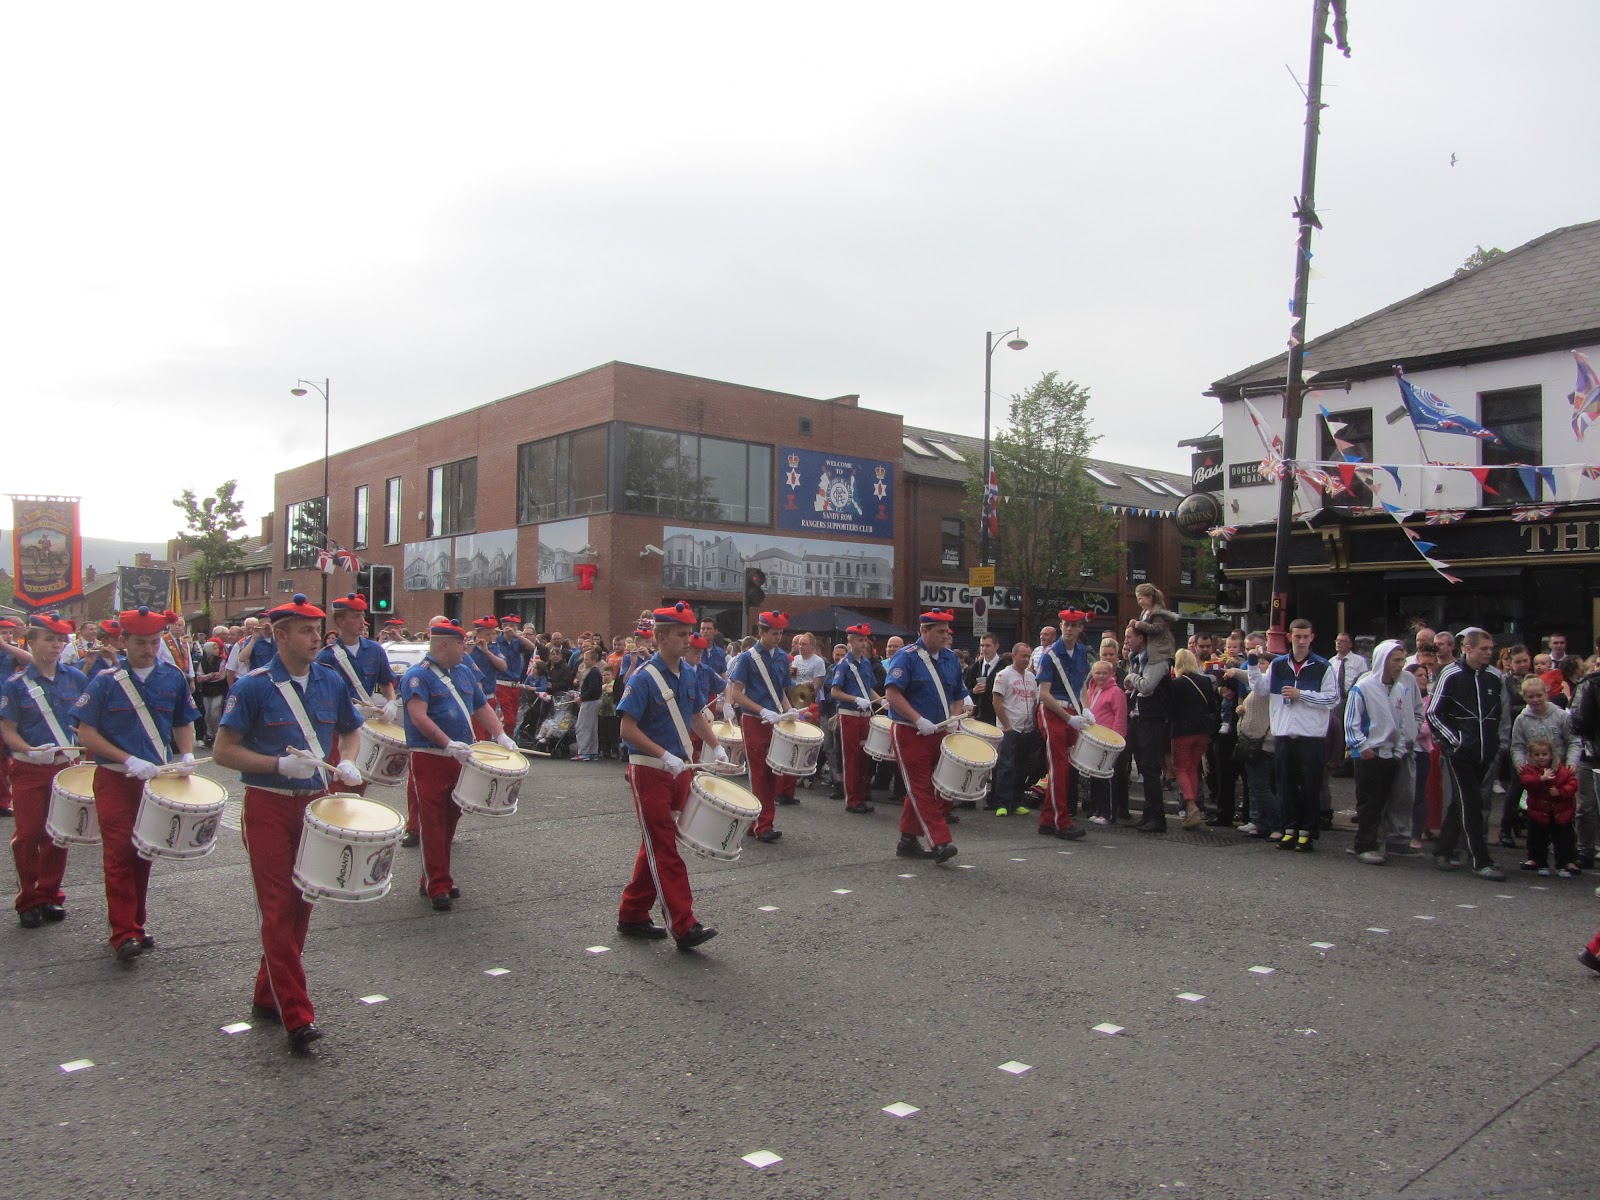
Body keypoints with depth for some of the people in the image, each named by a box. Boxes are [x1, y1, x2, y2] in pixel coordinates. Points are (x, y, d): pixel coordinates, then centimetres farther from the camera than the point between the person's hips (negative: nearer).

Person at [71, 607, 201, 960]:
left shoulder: (174, 678, 4)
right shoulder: (106, 681, -4)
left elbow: (183, 724, 14)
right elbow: (86, 733, -5)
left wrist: (187, 755, -5)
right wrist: (129, 760, -15)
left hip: (157, 779, 3)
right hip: (115, 780, -3)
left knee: (144, 853, 11)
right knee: (120, 853, -6)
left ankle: (136, 925, 22)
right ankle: (123, 933, -1)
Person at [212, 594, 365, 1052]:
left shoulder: (332, 683, 4)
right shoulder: (253, 687, -9)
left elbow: (349, 733, 18)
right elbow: (223, 750, -9)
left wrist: (347, 762, -3)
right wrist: (281, 765, -20)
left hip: (316, 803, 5)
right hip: (269, 807, -5)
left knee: (301, 905, 12)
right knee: (279, 910, -6)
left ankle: (269, 997, 28)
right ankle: (297, 1017, -5)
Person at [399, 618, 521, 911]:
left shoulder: (465, 672, 14)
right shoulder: (418, 676, -10)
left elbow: (482, 707, 20)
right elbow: (418, 717, -20)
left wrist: (500, 735, 5)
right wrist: (448, 744, -28)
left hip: (459, 759, 7)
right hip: (428, 760, -7)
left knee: (450, 820, 12)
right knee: (432, 823, -4)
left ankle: (436, 879, 22)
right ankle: (437, 887, 1)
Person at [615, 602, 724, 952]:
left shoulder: (689, 676, 7)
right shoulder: (643, 678, -15)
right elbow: (628, 729, -18)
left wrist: (716, 746, 8)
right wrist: (665, 756, -24)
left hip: (680, 771, 8)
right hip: (650, 773, -8)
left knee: (656, 846, 14)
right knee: (665, 850, -5)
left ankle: (632, 915, 25)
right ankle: (684, 927, -5)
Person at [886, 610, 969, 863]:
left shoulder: (951, 659, 11)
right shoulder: (907, 657, -9)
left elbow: (959, 696, 20)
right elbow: (892, 693, -18)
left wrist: (954, 718, 0)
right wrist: (919, 720, -22)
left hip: (938, 733, 7)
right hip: (910, 734, -7)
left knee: (920, 788, 11)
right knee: (920, 787, -8)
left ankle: (908, 840, 20)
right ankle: (939, 842, -14)